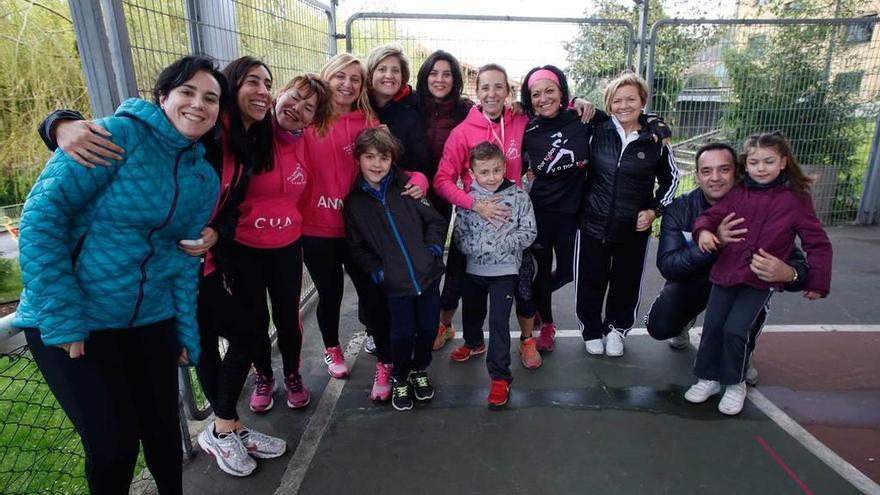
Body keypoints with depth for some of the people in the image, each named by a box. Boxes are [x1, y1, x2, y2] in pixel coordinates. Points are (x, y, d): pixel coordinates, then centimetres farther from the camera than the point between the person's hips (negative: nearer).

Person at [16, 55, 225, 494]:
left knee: (163, 428, 15)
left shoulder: (205, 178, 5)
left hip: (151, 320, 5)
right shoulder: (118, 134, -14)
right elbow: (42, 214, -17)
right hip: (71, 320, -5)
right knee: (113, 445, 1)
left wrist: (187, 335, 9)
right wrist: (62, 319, -18)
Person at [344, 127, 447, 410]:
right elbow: (357, 247, 2)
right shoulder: (353, 201, 0)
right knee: (403, 333, 0)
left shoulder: (407, 186, 0)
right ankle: (400, 379, 29)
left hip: (427, 273, 2)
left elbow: (435, 220, 3)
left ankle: (419, 370, 37)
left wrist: (433, 249, -8)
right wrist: (377, 271, -8)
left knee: (428, 328, 9)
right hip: (395, 282, -1)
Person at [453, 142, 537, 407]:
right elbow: (461, 238, -8)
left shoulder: (518, 195, -8)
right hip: (473, 270, 3)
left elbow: (528, 233, -9)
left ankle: (500, 377, 6)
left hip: (505, 271, -3)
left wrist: (499, 244, -19)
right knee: (471, 312, 23)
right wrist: (487, 247, -21)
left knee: (499, 321, -6)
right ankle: (474, 343, 54)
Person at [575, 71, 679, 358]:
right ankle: (592, 330, 32)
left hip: (634, 229, 1)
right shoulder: (597, 132, -4)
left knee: (626, 283, 14)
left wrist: (655, 210, 0)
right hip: (593, 224, 0)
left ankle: (617, 328, 38)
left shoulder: (655, 141, -1)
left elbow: (670, 179, 10)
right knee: (590, 282, 8)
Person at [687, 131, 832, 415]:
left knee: (735, 330, -10)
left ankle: (735, 384, 14)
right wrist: (704, 230, -20)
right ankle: (709, 378, 25)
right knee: (713, 327, 6)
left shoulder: (796, 200, -4)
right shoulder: (737, 194, 3)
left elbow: (818, 244, 0)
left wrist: (817, 282, 0)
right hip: (726, 272, 3)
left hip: (762, 279, -3)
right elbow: (711, 215, 4)